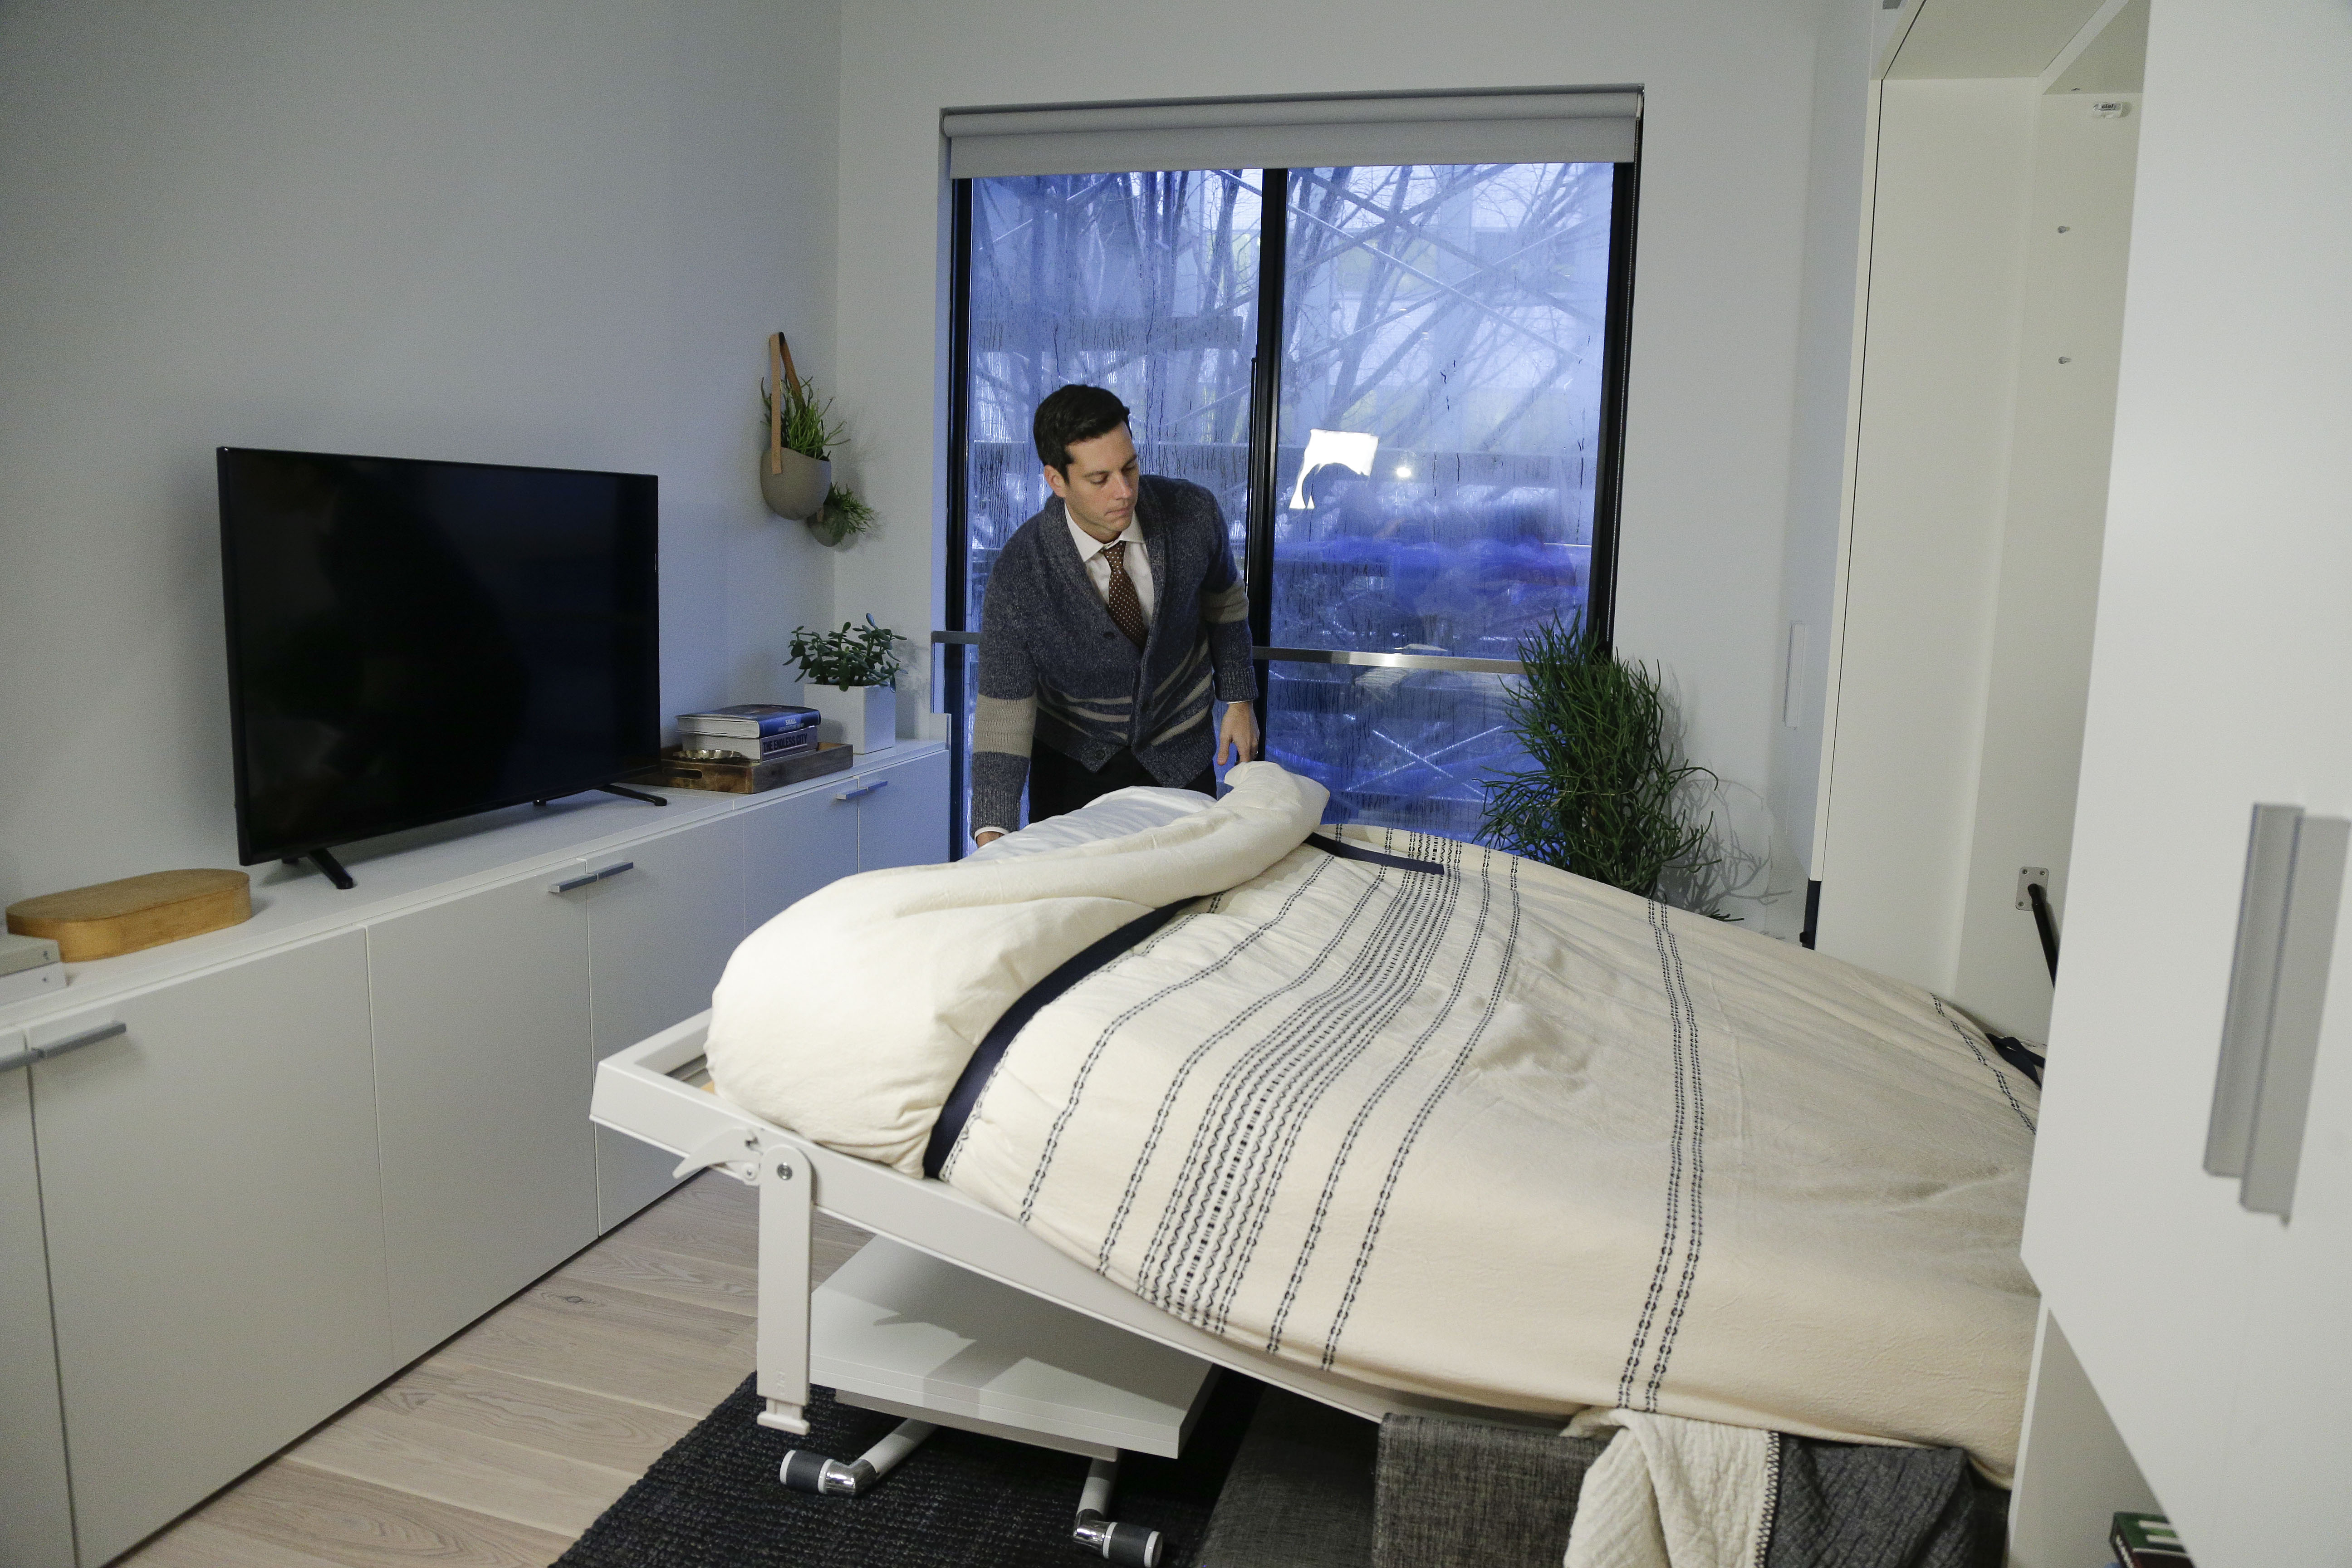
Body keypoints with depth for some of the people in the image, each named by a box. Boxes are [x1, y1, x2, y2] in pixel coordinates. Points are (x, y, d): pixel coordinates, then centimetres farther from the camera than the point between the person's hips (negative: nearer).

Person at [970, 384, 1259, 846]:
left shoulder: (1194, 513, -18)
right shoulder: (1017, 577, -25)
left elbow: (1223, 598, 3)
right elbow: (1004, 708, -22)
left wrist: (1238, 699, 4)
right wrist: (992, 834, -30)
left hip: (1179, 754, 2)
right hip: (1072, 757, -1)